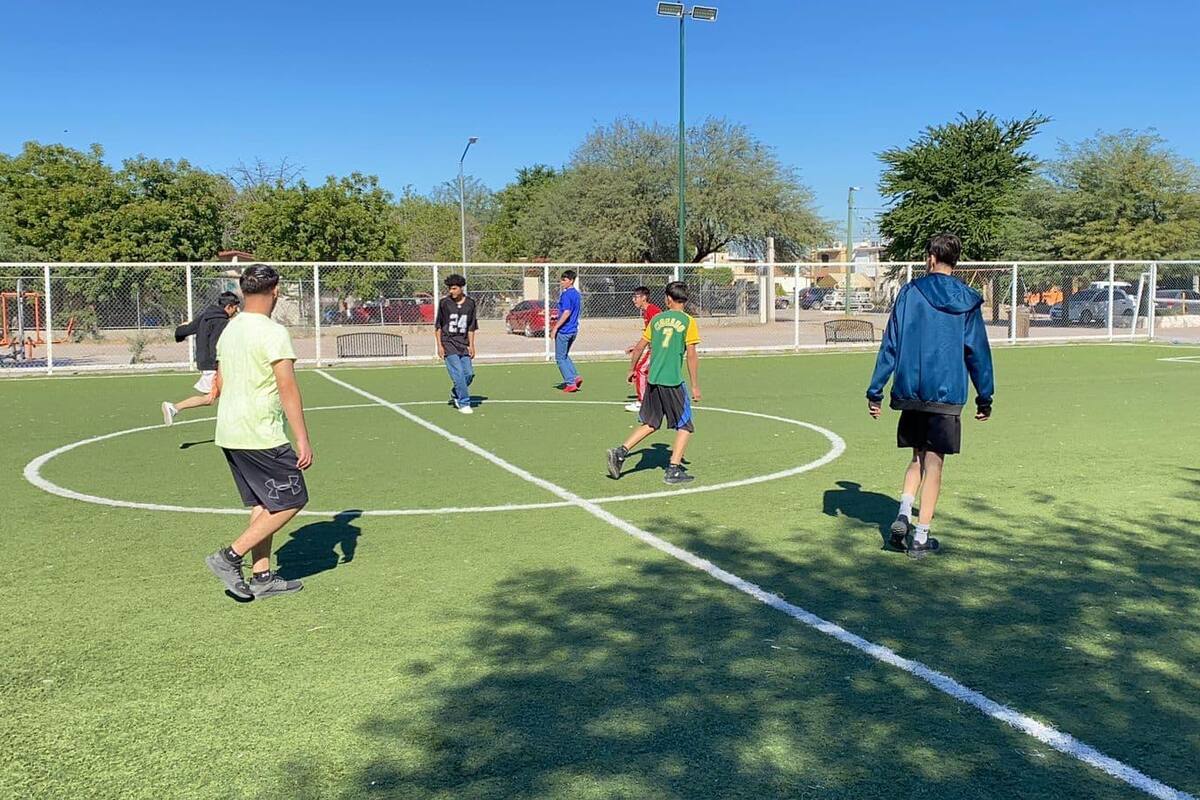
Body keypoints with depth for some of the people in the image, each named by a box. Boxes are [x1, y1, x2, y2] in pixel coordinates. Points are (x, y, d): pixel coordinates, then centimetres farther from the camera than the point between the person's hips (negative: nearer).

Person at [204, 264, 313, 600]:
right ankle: (230, 557, -2)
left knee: (261, 504, 14)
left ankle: (262, 577, 17)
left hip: (228, 433, 9)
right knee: (291, 500, 1)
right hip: (261, 436, -9)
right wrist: (303, 440, -17)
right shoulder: (273, 333, -15)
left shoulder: (229, 329, 11)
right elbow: (288, 390, -19)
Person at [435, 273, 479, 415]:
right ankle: (464, 403, -5)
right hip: (448, 343, -4)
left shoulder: (470, 304, 5)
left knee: (469, 373, 0)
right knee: (458, 373, -13)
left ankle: (455, 395, 25)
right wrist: (439, 345, -4)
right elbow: (438, 326, 1)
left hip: (463, 343, 4)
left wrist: (471, 345, 6)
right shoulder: (444, 303, -3)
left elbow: (471, 327, 11)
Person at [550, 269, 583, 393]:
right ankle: (575, 376, 10)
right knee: (564, 356, 22)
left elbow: (567, 312, -25)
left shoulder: (566, 294, -17)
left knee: (560, 358, 2)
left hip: (564, 331, -9)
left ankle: (570, 383, 0)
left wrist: (555, 327, -21)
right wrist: (558, 318, 23)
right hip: (573, 330, 9)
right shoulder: (577, 294, 11)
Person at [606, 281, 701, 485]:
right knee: (685, 426, 8)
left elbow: (640, 347, 11)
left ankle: (620, 452, 5)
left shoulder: (657, 319, 9)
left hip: (653, 380, 5)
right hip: (674, 381, -5)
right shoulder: (687, 321, -4)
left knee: (649, 424, 18)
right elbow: (691, 355, -8)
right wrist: (695, 386, -4)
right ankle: (674, 469, 2)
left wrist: (632, 369, 26)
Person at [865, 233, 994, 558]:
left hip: (910, 393, 1)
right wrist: (984, 397, 13)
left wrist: (875, 391, 3)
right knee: (933, 461, 5)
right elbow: (978, 351, 5)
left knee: (918, 456, 18)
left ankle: (903, 515, 1)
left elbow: (890, 345, -1)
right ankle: (920, 537, 7)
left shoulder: (910, 292, 0)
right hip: (947, 394, -1)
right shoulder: (968, 301, 2)